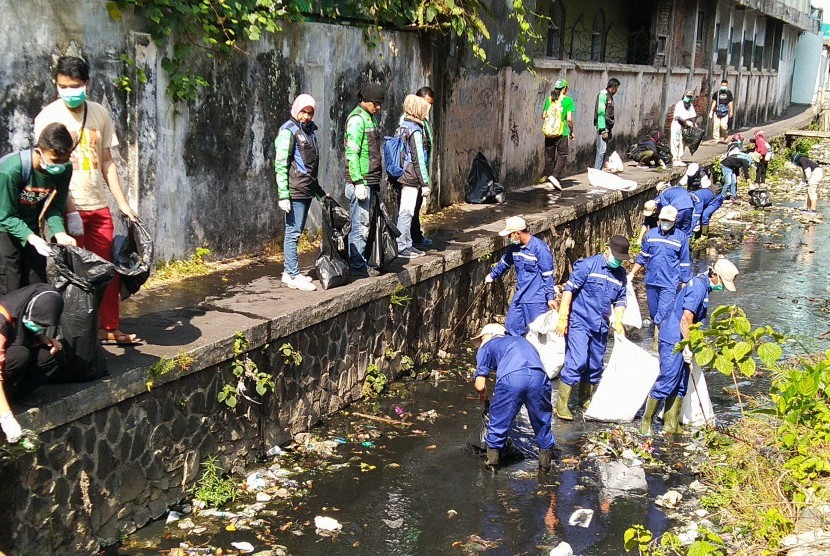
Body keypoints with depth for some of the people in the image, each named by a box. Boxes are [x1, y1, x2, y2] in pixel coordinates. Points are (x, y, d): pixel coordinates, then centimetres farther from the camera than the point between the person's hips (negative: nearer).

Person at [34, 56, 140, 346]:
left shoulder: (100, 113, 6)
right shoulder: (48, 117, -6)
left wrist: (122, 203, 8)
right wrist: (70, 211, -17)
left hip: (99, 206, 4)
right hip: (68, 208, -4)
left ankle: (110, 328, 19)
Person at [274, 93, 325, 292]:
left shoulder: (309, 130, 17)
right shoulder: (288, 131, -9)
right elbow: (280, 165, -13)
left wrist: (319, 190, 25)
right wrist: (283, 195, -18)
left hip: (307, 190, 9)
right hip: (295, 192, -9)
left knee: (296, 232, 12)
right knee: (293, 233, -5)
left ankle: (289, 272, 18)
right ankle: (294, 276, -2)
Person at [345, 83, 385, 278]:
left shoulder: (372, 118, 17)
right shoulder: (357, 119, -12)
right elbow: (352, 153, -18)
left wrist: (378, 181, 22)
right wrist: (358, 182, -21)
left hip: (372, 181, 10)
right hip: (360, 181, -9)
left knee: (370, 223, 12)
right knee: (360, 223, -6)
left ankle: (365, 261, 19)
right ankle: (357, 265, -1)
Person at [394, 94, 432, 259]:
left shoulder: (402, 128, 11)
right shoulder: (415, 131, -14)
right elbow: (419, 160, -16)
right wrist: (425, 183, -12)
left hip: (403, 176, 9)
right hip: (412, 178, -9)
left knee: (405, 212, 14)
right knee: (406, 213, -4)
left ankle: (407, 245, 21)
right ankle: (402, 247, -1)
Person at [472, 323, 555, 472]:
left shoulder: (486, 347, 27)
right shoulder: (520, 340, 41)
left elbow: (479, 385, 17)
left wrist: (483, 395, 39)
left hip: (511, 377, -4)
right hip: (539, 376, 4)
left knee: (499, 421, 16)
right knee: (542, 422, 21)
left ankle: (492, 463, 27)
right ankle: (545, 464, 31)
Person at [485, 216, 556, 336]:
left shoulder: (540, 248, -19)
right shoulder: (515, 247, 4)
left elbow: (547, 275, -17)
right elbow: (504, 262, 24)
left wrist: (550, 297, -15)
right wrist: (492, 275, 38)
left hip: (536, 300, -8)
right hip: (520, 297, 8)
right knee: (512, 327, 16)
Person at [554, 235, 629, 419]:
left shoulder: (621, 274, 9)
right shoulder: (588, 265, -8)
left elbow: (620, 300, 17)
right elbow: (569, 289, -9)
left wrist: (618, 322, 1)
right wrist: (562, 317, -13)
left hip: (601, 327, 6)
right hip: (579, 323, -6)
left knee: (595, 366, 13)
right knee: (576, 362, -14)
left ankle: (586, 400, 32)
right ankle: (561, 405, -6)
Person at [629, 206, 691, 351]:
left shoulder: (680, 237, -3)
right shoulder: (651, 234, 4)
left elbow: (684, 263, 3)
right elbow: (642, 257, 14)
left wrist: (685, 284, 4)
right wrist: (632, 274, 10)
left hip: (670, 284, -4)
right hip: (651, 281, 4)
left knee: (663, 316, -11)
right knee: (653, 313, 14)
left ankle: (659, 343, -8)